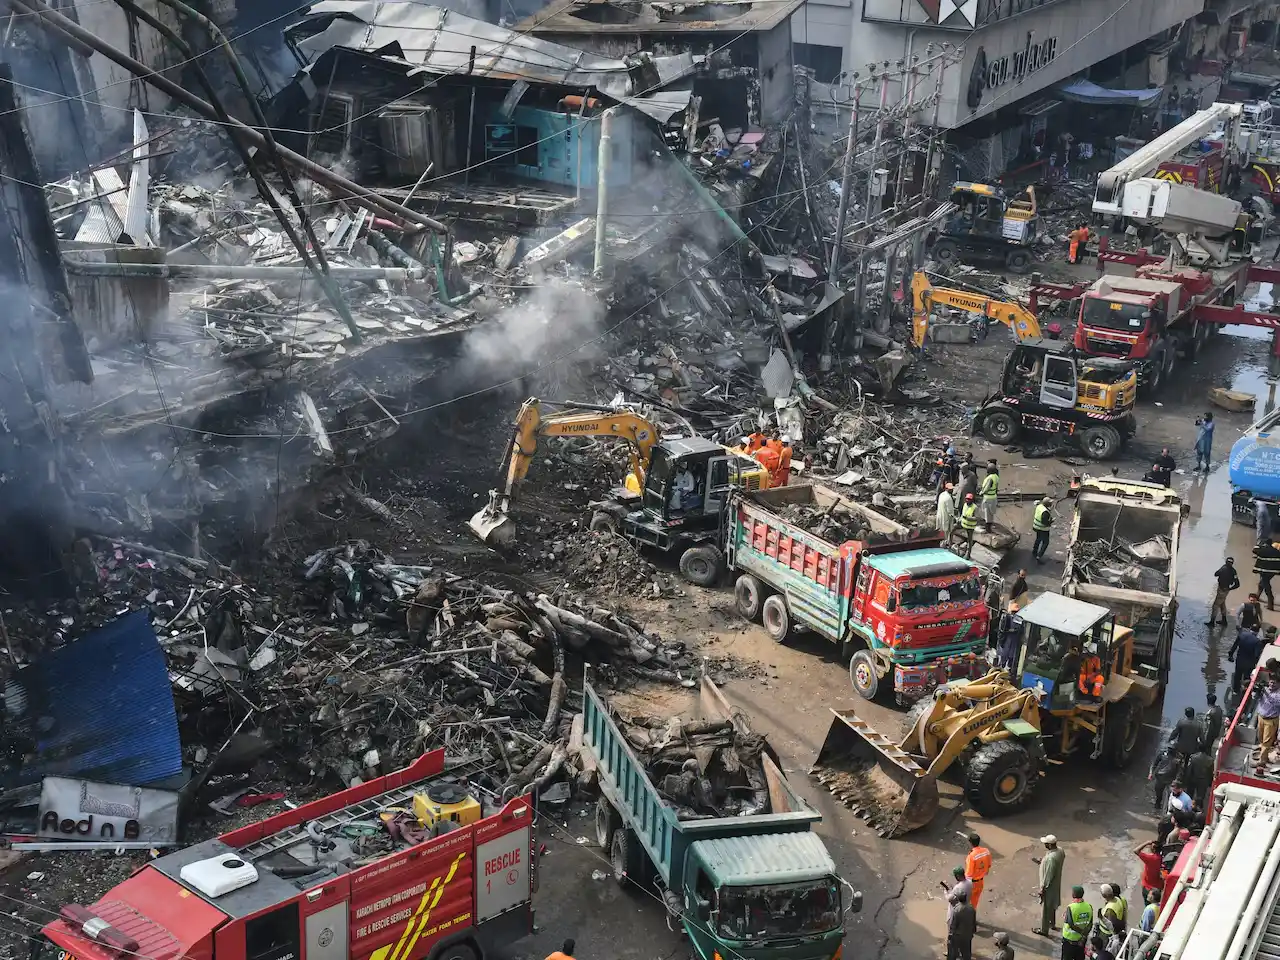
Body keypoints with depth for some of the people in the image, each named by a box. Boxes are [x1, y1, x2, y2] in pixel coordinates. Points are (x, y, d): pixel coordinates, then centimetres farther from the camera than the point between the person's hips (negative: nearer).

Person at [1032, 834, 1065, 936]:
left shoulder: (1051, 858, -36)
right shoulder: (1060, 850, -9)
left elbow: (1048, 876, -28)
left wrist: (1042, 889, -18)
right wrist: (1041, 861, 5)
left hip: (1049, 885, -9)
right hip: (1056, 883, 9)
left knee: (1045, 908, 11)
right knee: (1052, 905, 29)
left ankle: (1044, 930, 27)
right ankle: (1052, 923, 49)